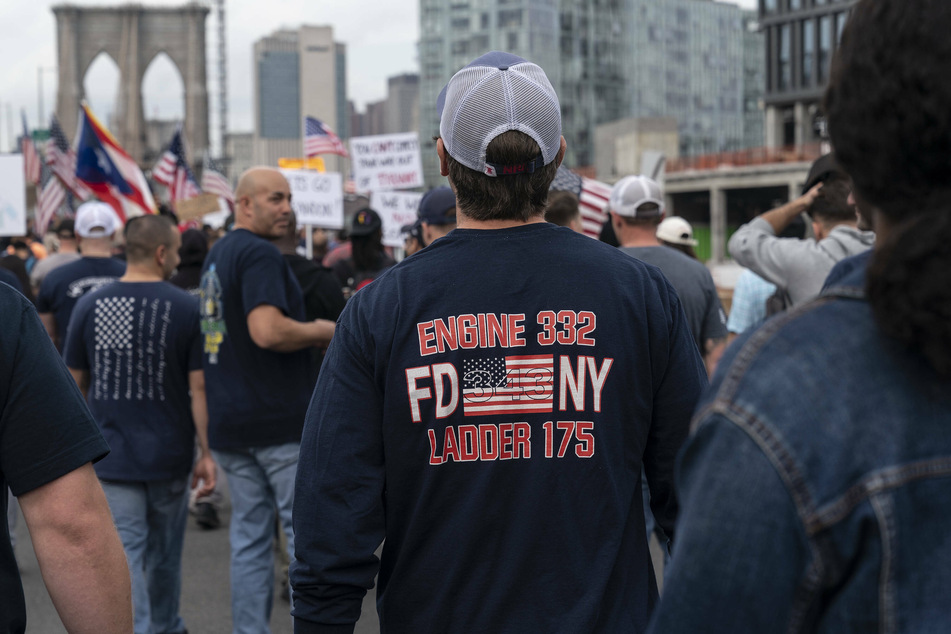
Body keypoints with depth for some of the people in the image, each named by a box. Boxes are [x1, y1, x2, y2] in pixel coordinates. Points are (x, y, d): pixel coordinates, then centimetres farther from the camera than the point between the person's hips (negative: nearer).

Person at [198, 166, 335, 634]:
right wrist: (326, 331, -12)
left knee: (249, 536, 12)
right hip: (280, 420, -8)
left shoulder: (216, 255, 17)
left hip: (229, 422, 9)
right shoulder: (260, 254, -13)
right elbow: (268, 331, -25)